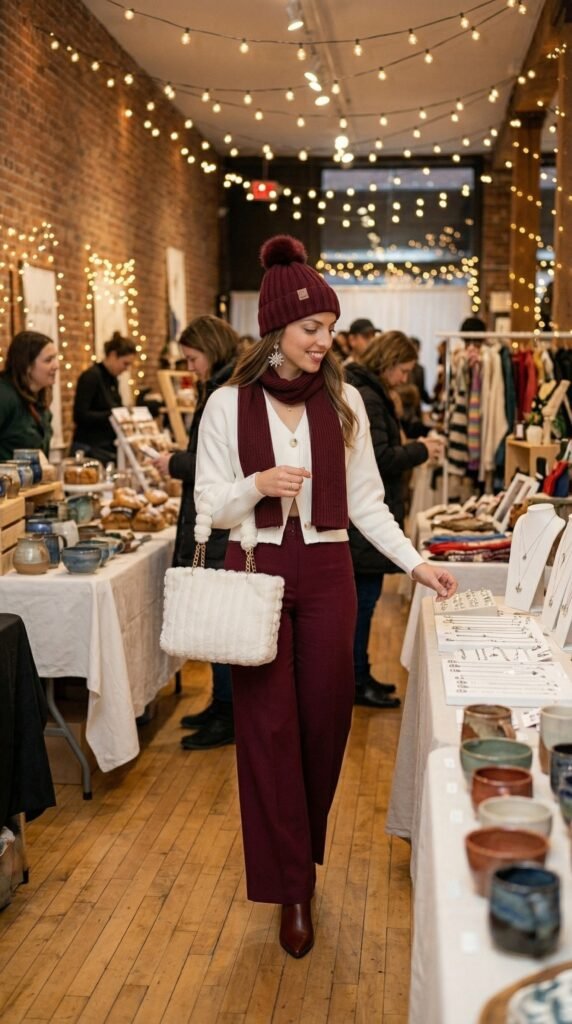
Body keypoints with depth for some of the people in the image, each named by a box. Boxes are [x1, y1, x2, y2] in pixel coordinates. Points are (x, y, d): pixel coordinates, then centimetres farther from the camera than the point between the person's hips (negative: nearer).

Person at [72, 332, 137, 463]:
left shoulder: (112, 379, 12)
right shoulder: (91, 376, -12)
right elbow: (80, 416, -19)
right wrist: (112, 414, -23)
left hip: (109, 447, 8)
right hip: (90, 449, -8)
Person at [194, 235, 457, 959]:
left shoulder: (344, 401, 2)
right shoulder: (228, 404, -3)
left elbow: (365, 500, 5)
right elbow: (211, 505, -2)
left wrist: (415, 562, -2)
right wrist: (258, 484, -21)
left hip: (326, 572, 2)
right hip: (257, 571, -1)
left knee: (325, 717, 7)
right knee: (268, 724, 2)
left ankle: (306, 852, 31)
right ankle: (291, 888, 15)